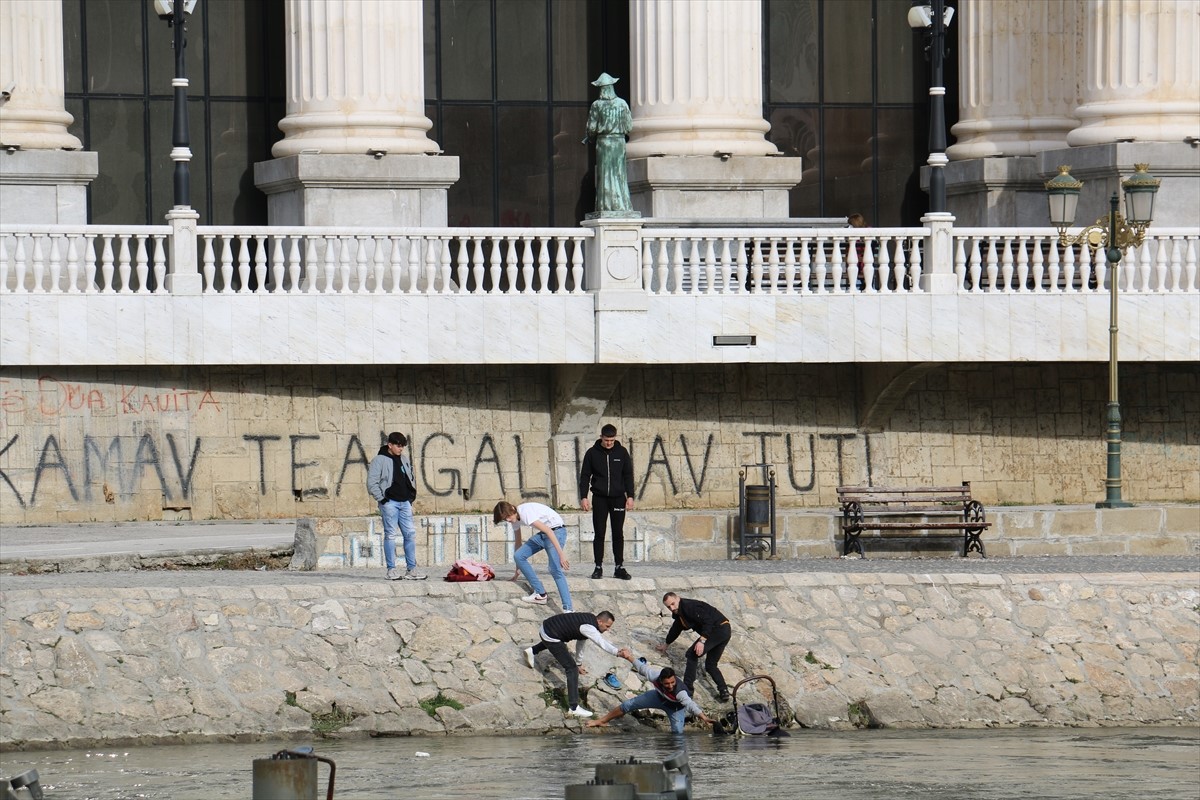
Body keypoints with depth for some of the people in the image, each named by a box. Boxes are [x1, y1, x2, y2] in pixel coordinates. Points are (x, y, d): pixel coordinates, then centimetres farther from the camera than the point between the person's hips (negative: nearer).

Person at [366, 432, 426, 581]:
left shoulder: (404, 460, 15)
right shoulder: (379, 461, -5)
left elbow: (410, 479, 25)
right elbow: (372, 483, -8)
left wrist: (412, 496, 14)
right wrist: (381, 499, -12)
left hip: (405, 502, 6)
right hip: (389, 502, -6)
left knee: (410, 534, 2)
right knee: (390, 535, -5)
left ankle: (411, 569, 5)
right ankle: (391, 570, -2)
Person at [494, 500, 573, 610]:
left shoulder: (525, 513, -26)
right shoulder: (515, 518, 3)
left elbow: (548, 531, -33)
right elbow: (518, 540, 13)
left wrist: (561, 554, -40)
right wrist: (517, 570, 14)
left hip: (556, 531, -9)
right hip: (542, 534, 9)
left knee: (555, 569, -21)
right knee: (518, 556, -3)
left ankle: (568, 609, -25)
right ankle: (540, 594, 2)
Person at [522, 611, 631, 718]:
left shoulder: (589, 621, 9)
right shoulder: (589, 628, -22)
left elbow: (581, 641, 25)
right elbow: (602, 643, -40)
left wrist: (578, 663, 34)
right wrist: (618, 653, -54)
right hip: (550, 636, -10)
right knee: (572, 668, -12)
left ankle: (533, 651, 55)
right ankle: (573, 707, -17)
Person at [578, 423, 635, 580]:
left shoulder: (622, 452, 3)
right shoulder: (592, 453, 0)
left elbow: (628, 475, 6)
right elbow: (585, 476, 2)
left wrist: (630, 496, -1)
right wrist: (583, 497, -6)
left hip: (618, 498, 1)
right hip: (599, 498, -1)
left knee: (618, 534, 2)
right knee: (599, 534, 0)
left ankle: (619, 567, 7)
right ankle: (598, 567, 5)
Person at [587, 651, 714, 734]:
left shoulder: (680, 692, -47)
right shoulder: (655, 675, -36)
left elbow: (690, 705, -61)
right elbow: (642, 667, -17)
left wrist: (702, 716, -79)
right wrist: (629, 657, -2)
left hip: (675, 707, -3)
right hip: (659, 697, 3)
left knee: (678, 732, -23)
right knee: (629, 704, 2)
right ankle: (602, 721, 21)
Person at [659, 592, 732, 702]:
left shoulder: (689, 606, -15)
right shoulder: (679, 613, 18)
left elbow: (708, 621, -24)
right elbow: (675, 630, 38)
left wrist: (702, 641, -29)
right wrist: (666, 644, 51)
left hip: (719, 628, -11)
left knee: (692, 655, -8)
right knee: (710, 665, 15)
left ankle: (687, 688, -8)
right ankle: (724, 692, 5)